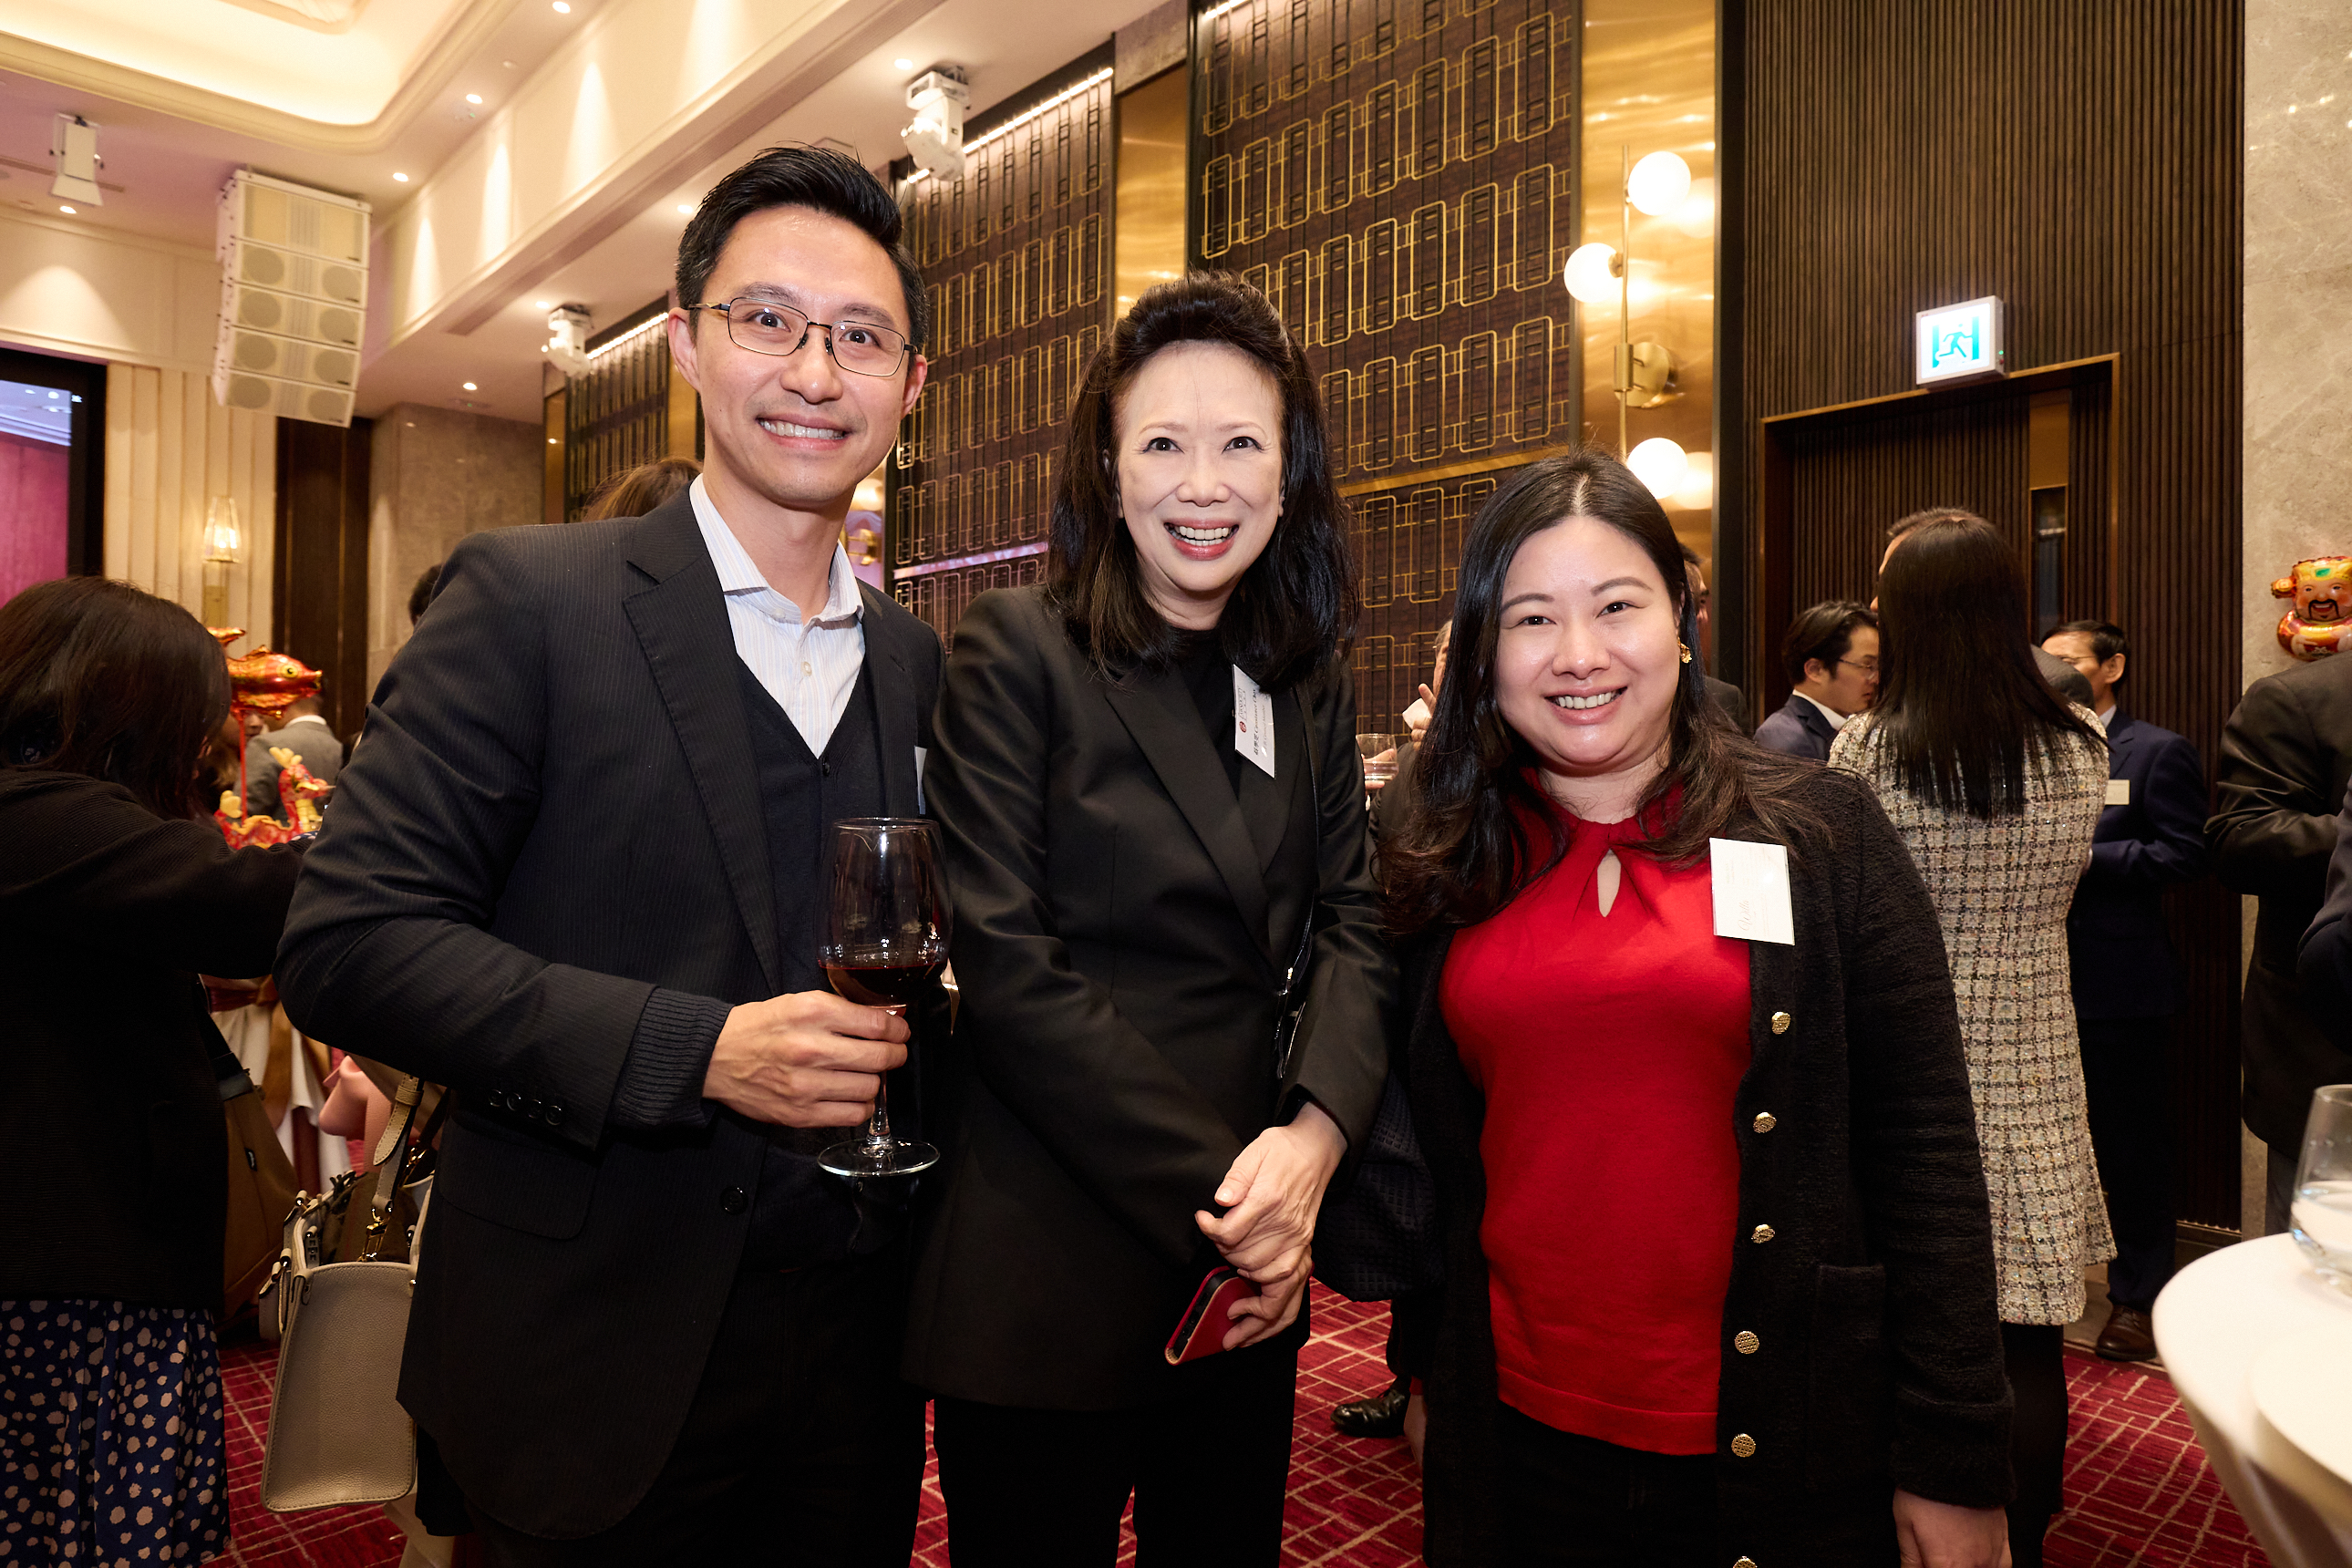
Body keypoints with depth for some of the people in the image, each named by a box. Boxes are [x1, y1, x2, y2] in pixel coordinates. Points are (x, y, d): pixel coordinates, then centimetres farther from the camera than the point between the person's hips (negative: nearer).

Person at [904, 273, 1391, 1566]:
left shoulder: (1311, 685, 7)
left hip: (1254, 1271, 5)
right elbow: (1008, 964, -15)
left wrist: (1312, 1135, -16)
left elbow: (1351, 927, 2)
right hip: (1049, 1266, -5)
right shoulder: (1016, 651, -10)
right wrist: (1210, 1185, -15)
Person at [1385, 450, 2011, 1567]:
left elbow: (1923, 1153, -6)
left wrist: (1954, 1468, -7)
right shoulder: (1441, 873, -1)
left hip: (1780, 1458, -1)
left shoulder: (1820, 834, -6)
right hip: (1515, 1440, 2)